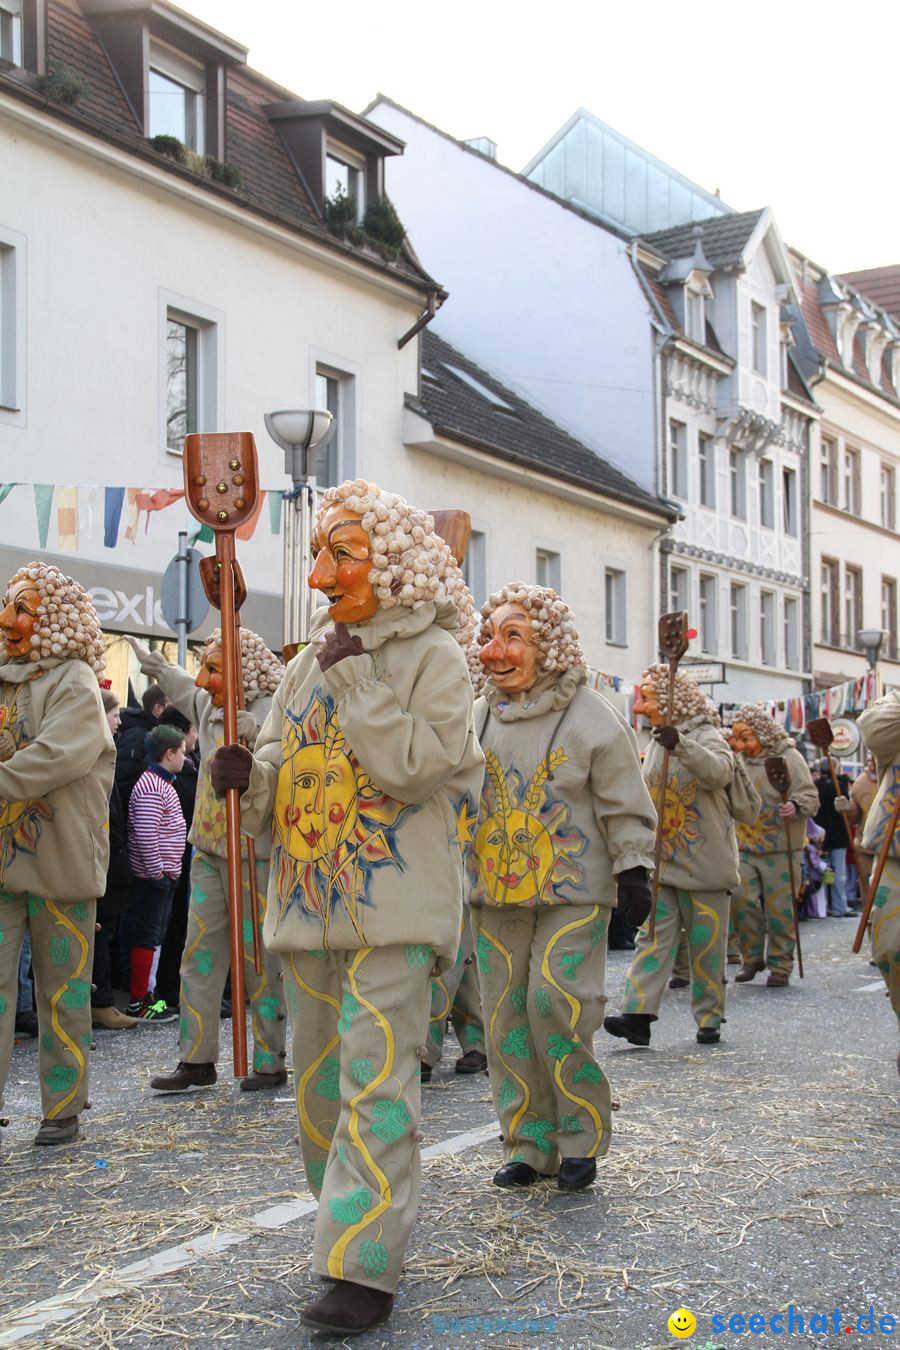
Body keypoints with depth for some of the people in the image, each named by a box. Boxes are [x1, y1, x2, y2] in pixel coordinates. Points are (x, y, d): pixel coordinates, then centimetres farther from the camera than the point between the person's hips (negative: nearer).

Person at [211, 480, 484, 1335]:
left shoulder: (432, 656, -3)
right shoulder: (307, 666, 16)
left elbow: (420, 767, -16)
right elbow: (279, 777, 15)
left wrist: (355, 679, -14)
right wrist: (248, 778, -8)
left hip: (392, 907, -7)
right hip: (309, 899, 7)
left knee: (375, 1078, -11)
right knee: (318, 1078, 12)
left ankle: (365, 1267, -9)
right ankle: (350, 1218, 28)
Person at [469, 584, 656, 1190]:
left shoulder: (592, 716, -5)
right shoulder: (479, 717, 9)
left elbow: (625, 804, -2)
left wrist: (632, 870, -7)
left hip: (574, 893, -5)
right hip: (496, 894, 5)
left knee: (557, 1008, -13)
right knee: (507, 1016, 4)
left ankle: (581, 1139, 5)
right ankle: (530, 1142, 16)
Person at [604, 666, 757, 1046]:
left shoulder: (706, 736, -9)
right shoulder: (656, 744, 13)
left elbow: (718, 771, -32)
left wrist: (681, 745, -47)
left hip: (704, 864, -6)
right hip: (661, 863, 6)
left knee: (706, 944, 2)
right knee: (653, 936, -3)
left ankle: (709, 1018, 15)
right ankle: (637, 1014, -10)